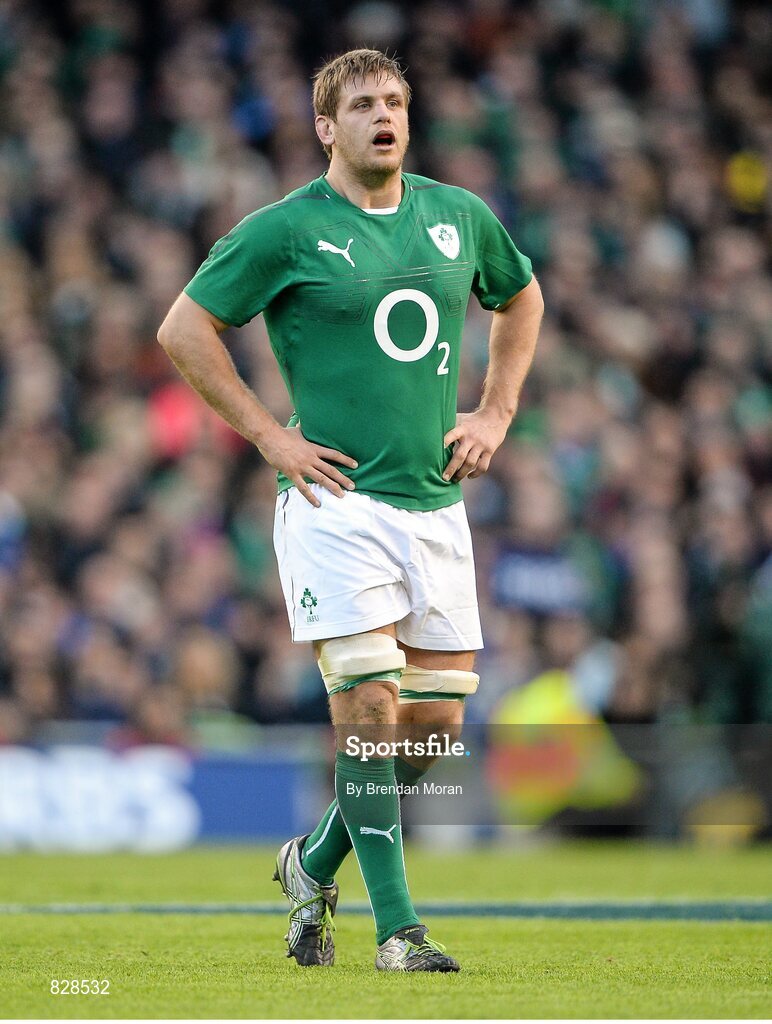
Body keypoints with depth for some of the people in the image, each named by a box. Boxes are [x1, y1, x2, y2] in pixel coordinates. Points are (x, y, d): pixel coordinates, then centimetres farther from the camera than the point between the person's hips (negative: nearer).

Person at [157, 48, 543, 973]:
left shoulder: (460, 216, 10)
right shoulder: (286, 230, -5)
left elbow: (520, 297, 29)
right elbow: (183, 327, -2)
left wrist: (496, 414, 17)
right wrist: (266, 434, -5)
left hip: (435, 500, 5)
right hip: (337, 501, -5)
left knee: (437, 717, 4)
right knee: (370, 709, -12)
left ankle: (315, 864, 26)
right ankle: (397, 927, -8)